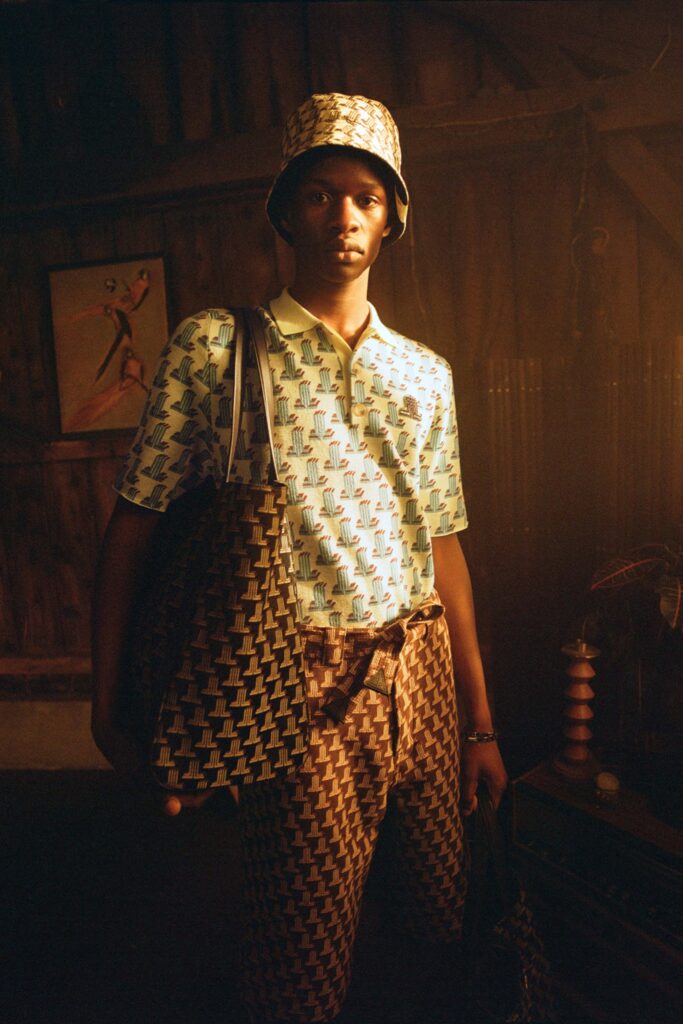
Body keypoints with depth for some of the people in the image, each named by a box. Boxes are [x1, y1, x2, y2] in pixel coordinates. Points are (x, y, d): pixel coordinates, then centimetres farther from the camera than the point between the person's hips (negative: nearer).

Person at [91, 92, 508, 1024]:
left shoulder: (426, 373, 10)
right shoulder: (215, 346, -2)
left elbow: (442, 547, 11)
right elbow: (134, 528, -2)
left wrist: (481, 720, 11)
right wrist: (110, 703, -5)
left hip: (423, 679, 5)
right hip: (304, 694, -4)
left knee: (444, 930, 17)